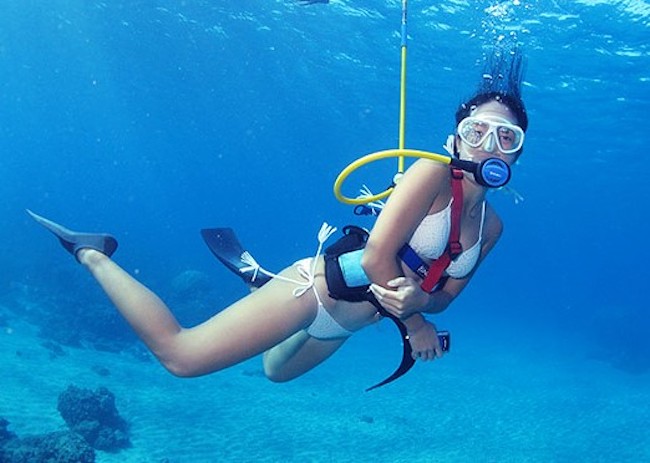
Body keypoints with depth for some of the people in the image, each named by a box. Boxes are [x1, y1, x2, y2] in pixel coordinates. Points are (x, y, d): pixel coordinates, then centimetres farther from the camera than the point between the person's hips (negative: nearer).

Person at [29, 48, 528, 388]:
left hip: (346, 321, 9)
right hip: (319, 287, -8)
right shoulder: (432, 173, -20)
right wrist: (413, 323, -14)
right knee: (178, 355, -10)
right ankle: (94, 254, 7)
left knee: (277, 371, 33)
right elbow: (377, 255, -26)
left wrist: (420, 302, -17)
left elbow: (444, 294, 6)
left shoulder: (491, 227, 3)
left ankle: (256, 273, 46)